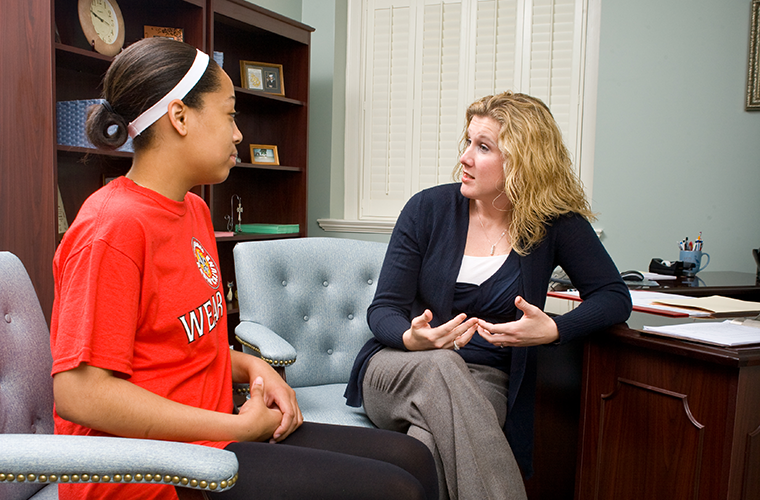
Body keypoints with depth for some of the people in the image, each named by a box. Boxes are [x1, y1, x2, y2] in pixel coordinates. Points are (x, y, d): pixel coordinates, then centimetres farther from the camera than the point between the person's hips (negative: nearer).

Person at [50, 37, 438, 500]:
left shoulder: (193, 209, 11)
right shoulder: (114, 226, -17)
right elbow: (80, 392, -21)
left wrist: (249, 367, 0)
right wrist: (238, 427, -18)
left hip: (207, 434, 9)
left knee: (411, 458, 3)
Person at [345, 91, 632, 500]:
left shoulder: (555, 222, -3)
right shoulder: (429, 207, -2)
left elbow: (614, 297, 0)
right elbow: (383, 309, -2)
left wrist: (554, 330, -21)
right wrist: (412, 338, -27)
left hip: (485, 382, -1)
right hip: (399, 369, 2)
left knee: (427, 446, -36)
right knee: (440, 368, -36)